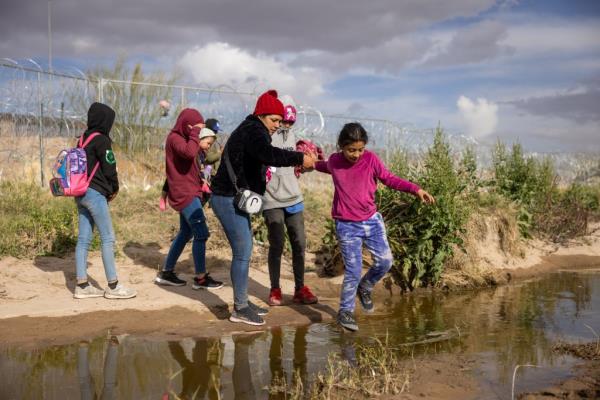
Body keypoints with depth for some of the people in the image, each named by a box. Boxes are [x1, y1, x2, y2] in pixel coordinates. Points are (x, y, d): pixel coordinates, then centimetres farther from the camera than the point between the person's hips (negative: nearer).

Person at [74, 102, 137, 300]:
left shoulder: (84, 139, 14)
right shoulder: (101, 140, -11)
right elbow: (109, 168, -13)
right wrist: (114, 189, 5)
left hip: (81, 192, 9)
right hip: (95, 194, -9)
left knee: (83, 239, 7)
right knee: (108, 238, -4)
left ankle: (82, 285, 9)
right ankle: (113, 286, -1)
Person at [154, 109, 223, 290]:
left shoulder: (183, 138, 16)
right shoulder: (174, 138, -14)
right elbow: (189, 153, -34)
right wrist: (195, 134, -22)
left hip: (189, 193, 10)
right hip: (185, 194, -10)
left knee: (186, 233, 15)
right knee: (201, 233, -9)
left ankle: (166, 273, 21)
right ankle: (200, 278, -4)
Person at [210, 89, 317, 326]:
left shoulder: (252, 130, 17)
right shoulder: (252, 131, -17)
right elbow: (268, 154, -37)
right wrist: (299, 158, -35)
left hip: (236, 199, 11)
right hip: (228, 200, -11)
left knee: (244, 251, 15)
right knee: (242, 253, -7)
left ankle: (243, 302, 24)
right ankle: (239, 309, 0)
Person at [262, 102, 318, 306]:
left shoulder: (292, 135, 10)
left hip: (294, 198, 6)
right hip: (272, 201, -5)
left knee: (299, 244, 6)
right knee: (277, 245, 0)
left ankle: (300, 289, 18)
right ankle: (275, 290, 16)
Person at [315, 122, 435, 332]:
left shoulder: (371, 159, -8)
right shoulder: (334, 161, -4)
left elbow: (389, 179, 0)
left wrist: (416, 189, -8)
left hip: (372, 220, 2)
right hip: (347, 226, -2)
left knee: (385, 261, -1)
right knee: (353, 270, -7)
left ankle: (365, 287, 29)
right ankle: (345, 311, 12)